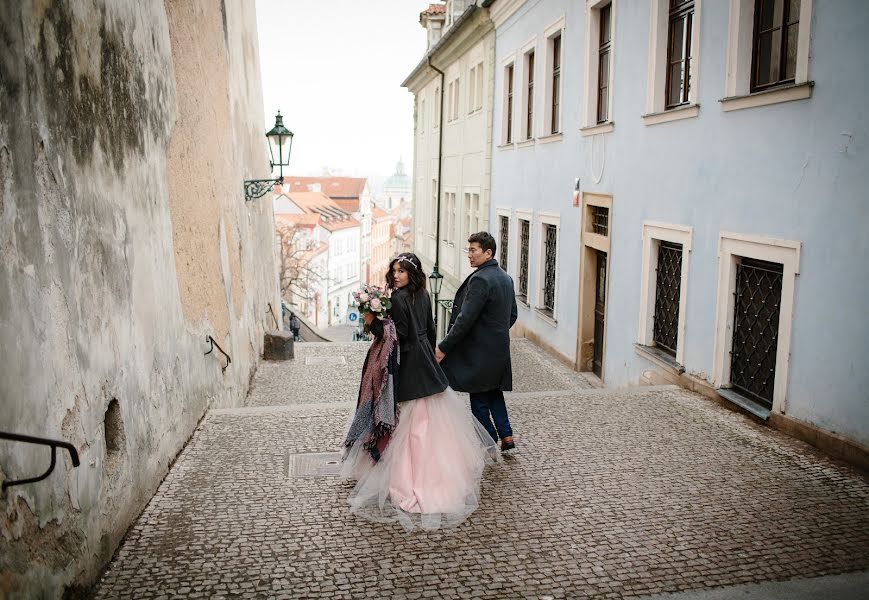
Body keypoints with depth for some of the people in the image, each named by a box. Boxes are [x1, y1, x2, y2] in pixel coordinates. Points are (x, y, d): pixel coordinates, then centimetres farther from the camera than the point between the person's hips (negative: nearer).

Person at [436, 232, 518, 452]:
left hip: (479, 353, -9)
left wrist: (444, 347, -17)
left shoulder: (480, 279, -21)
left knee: (479, 401, 5)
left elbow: (465, 319, -23)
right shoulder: (505, 277, 8)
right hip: (500, 349, 9)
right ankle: (506, 435, 25)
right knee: (494, 392, 23)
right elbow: (512, 315, 15)